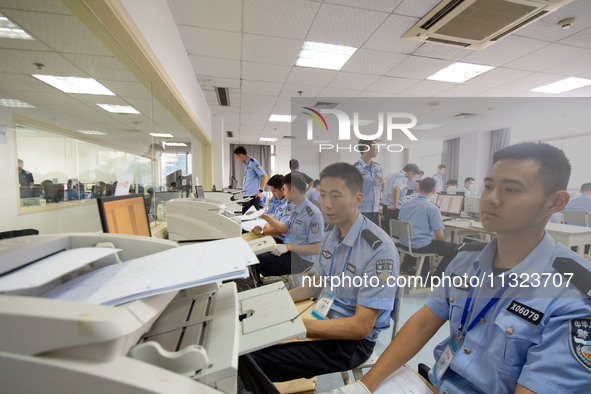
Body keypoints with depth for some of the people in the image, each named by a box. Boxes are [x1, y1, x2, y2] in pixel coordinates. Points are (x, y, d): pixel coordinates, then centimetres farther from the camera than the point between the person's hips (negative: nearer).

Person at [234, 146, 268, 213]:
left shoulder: (253, 162, -11)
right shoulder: (246, 164, 15)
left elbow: (265, 176, -16)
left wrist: (260, 191, -19)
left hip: (253, 196, -9)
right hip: (246, 196, 9)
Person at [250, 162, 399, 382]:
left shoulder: (380, 250, -25)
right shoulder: (332, 232, 0)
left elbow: (361, 327, -23)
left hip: (353, 341, -7)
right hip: (325, 317, 7)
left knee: (254, 361, -17)